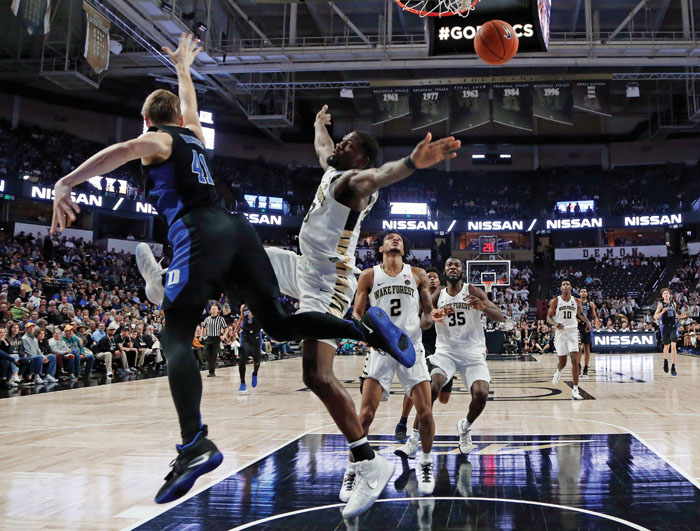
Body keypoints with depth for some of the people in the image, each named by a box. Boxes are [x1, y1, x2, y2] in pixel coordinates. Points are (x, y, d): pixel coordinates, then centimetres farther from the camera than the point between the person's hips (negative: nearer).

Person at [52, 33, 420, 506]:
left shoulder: (158, 140, 12)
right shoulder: (193, 134, 30)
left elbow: (126, 149, -13)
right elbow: (189, 103, 54)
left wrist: (66, 183, -20)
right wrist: (183, 66, 71)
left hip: (200, 236, -7)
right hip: (238, 230, 7)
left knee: (177, 340, -10)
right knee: (279, 324, 11)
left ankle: (196, 444, -28)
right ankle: (367, 328, -5)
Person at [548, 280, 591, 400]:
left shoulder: (576, 301, 4)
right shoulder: (555, 301, -2)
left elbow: (580, 314, 21)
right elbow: (549, 317, -2)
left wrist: (588, 322, 2)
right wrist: (555, 324, -24)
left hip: (572, 332, 1)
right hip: (560, 332, -1)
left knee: (574, 360, -14)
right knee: (562, 361, 9)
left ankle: (575, 390, -13)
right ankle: (558, 373, 48)